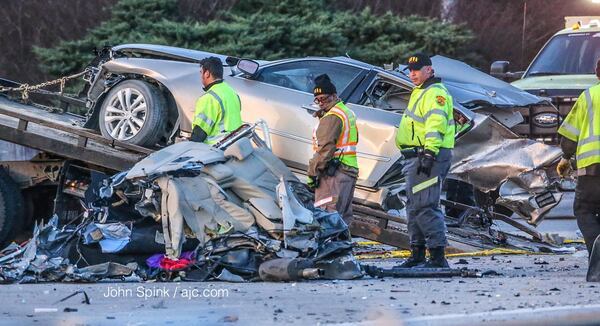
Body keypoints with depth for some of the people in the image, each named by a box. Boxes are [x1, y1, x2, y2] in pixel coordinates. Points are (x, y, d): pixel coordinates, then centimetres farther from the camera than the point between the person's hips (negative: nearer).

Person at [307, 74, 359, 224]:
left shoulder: (332, 117, -11)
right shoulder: (347, 113, 21)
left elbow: (326, 147, -17)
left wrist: (313, 171, -15)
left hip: (334, 173, -11)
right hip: (350, 171, 11)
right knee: (343, 216, 13)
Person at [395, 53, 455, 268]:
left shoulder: (435, 93, -12)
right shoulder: (420, 93, 22)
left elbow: (436, 125, -23)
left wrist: (430, 153, -30)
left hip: (429, 155, -11)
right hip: (416, 157, 11)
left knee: (425, 206, -15)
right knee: (414, 206, 15)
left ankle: (438, 256, -16)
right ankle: (417, 254, 22)